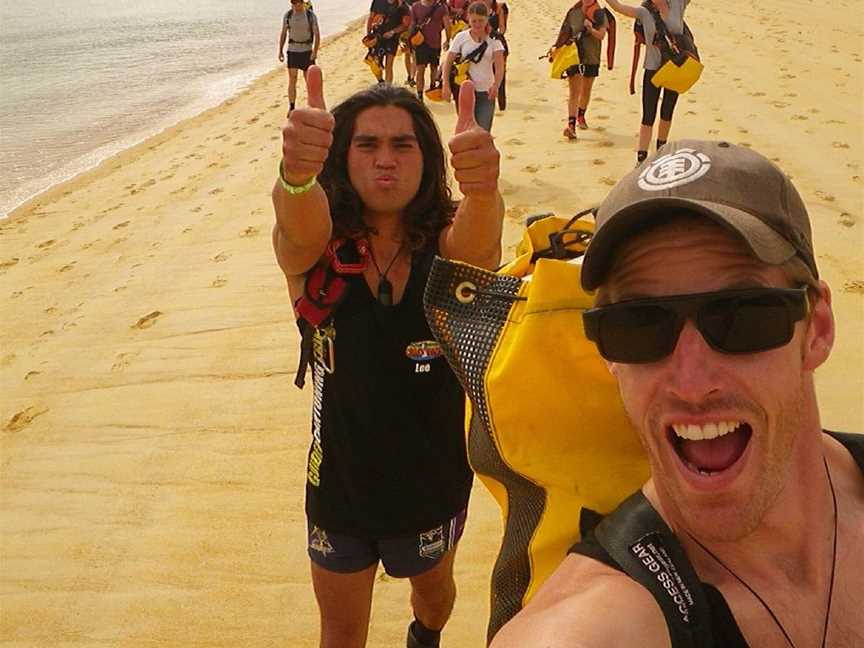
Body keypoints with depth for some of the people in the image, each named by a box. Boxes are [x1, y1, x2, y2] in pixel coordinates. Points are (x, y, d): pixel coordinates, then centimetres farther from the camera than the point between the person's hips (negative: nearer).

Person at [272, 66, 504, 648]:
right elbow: (299, 226, -39)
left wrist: (483, 190, -64)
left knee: (433, 586, 30)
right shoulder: (315, 250, -16)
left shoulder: (449, 247, -16)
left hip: (433, 481, 1)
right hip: (339, 484, -1)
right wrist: (296, 173, -63)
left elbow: (478, 239, -40)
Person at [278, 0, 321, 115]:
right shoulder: (287, 15, 0)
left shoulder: (311, 15, -7)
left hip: (307, 51, -1)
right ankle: (291, 109, -1)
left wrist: (315, 52, -19)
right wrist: (280, 51, 0)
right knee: (292, 80, -4)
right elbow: (283, 34, 6)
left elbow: (317, 35, -8)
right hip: (292, 51, 1)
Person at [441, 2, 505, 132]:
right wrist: (446, 85, -13)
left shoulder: (493, 39, -1)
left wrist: (496, 85, -28)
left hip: (486, 92, 0)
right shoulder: (461, 38, -1)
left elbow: (499, 66, -10)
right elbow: (448, 62, -1)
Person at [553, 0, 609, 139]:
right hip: (574, 56, -1)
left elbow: (601, 35, -17)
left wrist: (591, 29, -34)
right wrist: (557, 47, 6)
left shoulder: (600, 14, -5)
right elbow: (565, 32, 10)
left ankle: (581, 117, 41)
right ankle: (571, 124, -18)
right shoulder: (573, 13, -2)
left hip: (591, 58, 2)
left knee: (586, 90, 19)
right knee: (574, 92, -11)